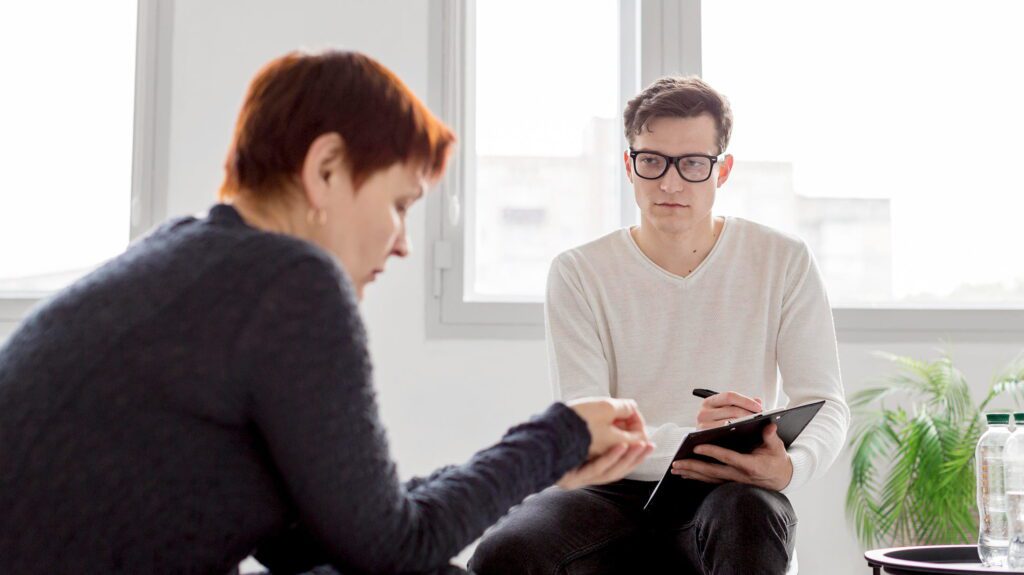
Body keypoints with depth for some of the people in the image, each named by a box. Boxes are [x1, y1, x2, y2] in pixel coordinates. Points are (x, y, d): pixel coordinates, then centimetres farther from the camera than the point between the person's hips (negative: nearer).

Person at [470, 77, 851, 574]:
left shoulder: (783, 263, 2)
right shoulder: (579, 273, 0)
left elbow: (826, 403, 0)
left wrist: (790, 468, -25)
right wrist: (680, 444, -29)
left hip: (734, 491, 0)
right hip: (614, 493, 1)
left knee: (749, 515, -38)